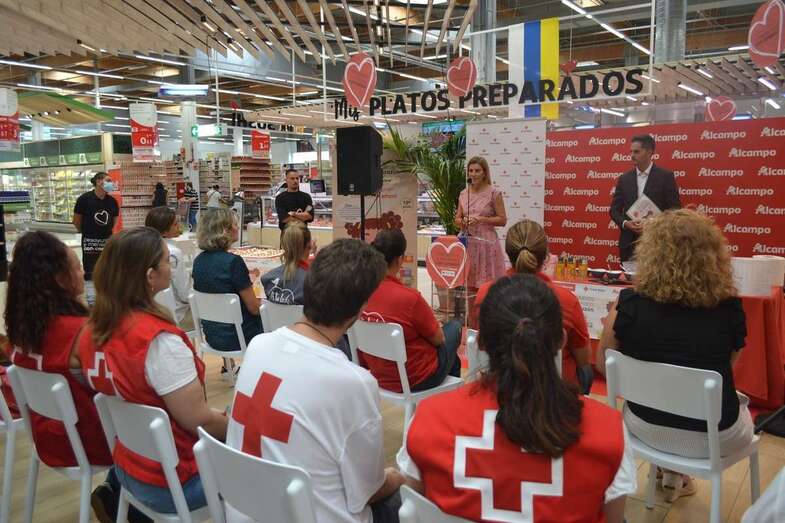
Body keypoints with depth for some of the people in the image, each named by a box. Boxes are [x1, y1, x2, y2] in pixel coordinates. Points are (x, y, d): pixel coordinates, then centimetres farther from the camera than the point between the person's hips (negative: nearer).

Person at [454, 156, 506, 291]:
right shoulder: (464, 194, 10)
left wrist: (481, 219, -15)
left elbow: (502, 220, -5)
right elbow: (457, 219, 16)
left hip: (486, 243, -4)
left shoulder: (494, 193, -4)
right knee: (467, 284, 6)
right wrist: (463, 221, -7)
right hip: (467, 243, 4)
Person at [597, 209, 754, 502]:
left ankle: (671, 472, 41)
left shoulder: (630, 304, -17)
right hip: (715, 437, 0)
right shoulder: (730, 308, -15)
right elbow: (727, 366, 5)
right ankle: (676, 476, 43)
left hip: (647, 426, 1)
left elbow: (603, 365, -2)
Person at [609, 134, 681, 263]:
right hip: (629, 244, 3)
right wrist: (625, 223, -10)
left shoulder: (665, 176, -1)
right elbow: (614, 209, 10)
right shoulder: (624, 179, 9)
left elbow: (675, 209, -4)